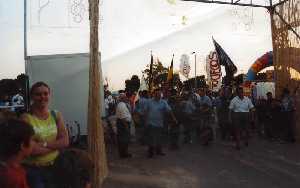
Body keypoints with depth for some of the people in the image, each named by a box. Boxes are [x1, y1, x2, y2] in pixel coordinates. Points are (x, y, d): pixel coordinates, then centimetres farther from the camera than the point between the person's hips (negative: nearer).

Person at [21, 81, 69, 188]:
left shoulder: (56, 115, 1)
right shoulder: (26, 118, -12)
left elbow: (65, 141, -6)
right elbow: (30, 149, -20)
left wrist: (44, 144, -17)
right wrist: (56, 145, -11)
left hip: (54, 167, 4)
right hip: (33, 170, -4)